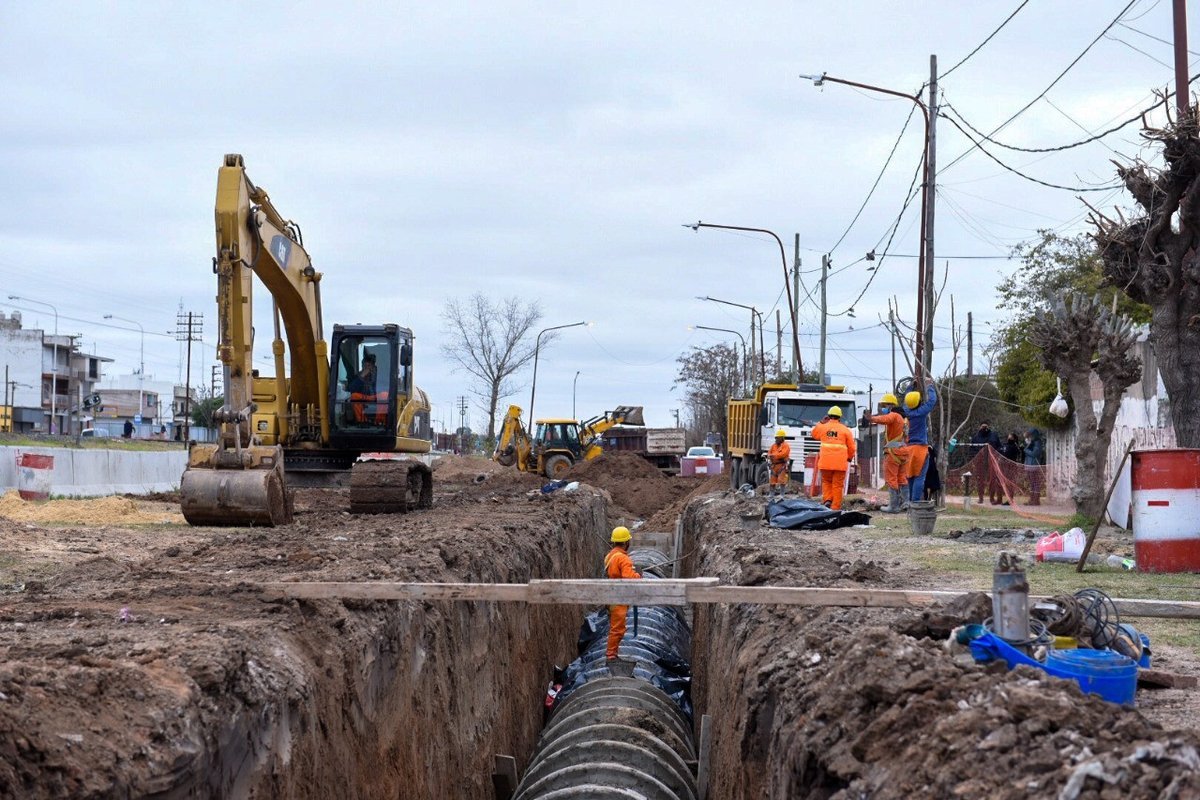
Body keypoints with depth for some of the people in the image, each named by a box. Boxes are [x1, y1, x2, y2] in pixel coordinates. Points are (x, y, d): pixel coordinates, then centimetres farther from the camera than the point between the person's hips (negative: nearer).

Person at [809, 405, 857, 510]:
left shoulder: (823, 427, 5)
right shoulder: (845, 430, 3)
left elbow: (814, 434, 27)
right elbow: (851, 447, 5)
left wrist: (821, 422, 29)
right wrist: (850, 458, 22)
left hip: (825, 462, 1)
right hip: (840, 463, -1)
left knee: (826, 482, 19)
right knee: (837, 485, 3)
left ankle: (827, 500, -2)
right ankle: (835, 507, 1)